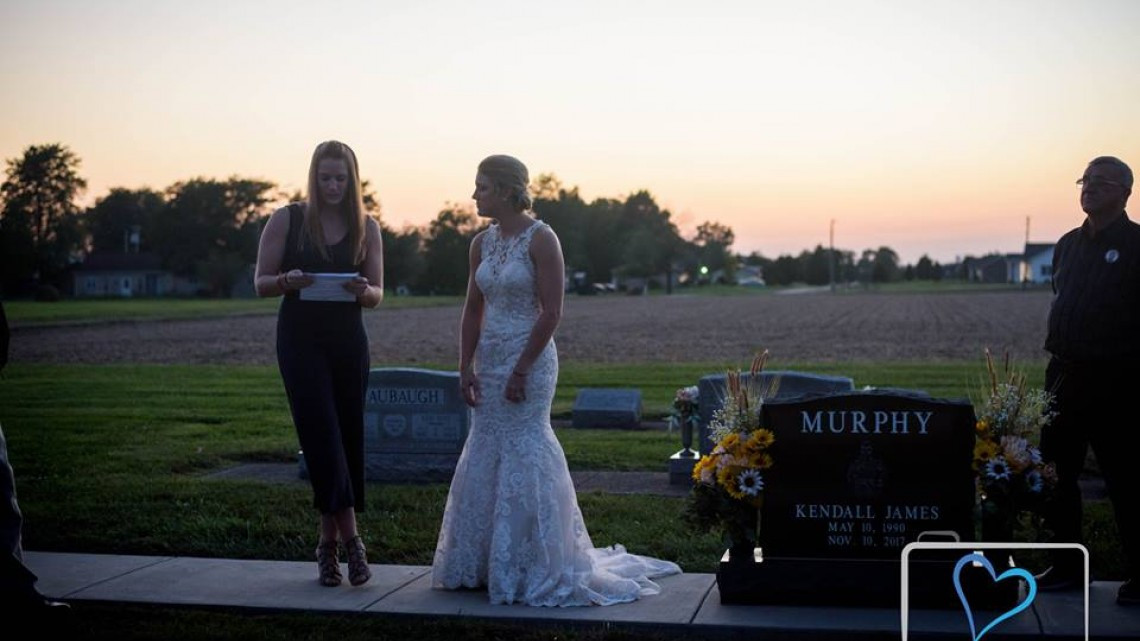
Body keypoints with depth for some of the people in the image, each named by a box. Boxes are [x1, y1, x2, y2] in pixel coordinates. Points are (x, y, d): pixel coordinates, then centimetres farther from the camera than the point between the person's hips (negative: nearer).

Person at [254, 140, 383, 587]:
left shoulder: (366, 228, 5)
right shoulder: (286, 220, 0)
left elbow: (378, 295, 6)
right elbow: (261, 283, 1)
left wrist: (363, 291, -18)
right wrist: (288, 280, -21)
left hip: (348, 342, 3)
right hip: (301, 341, -2)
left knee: (348, 439, 4)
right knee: (323, 437, -11)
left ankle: (329, 541, 15)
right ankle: (350, 539, -9)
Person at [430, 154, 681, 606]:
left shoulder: (540, 239, -11)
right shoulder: (482, 242, 10)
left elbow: (551, 312, -15)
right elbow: (473, 309, 12)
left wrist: (521, 370, -17)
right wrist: (466, 367, 4)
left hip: (529, 360, -7)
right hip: (489, 361, 7)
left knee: (522, 458, -4)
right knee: (485, 460, 10)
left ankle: (533, 569, 8)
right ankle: (485, 566, 21)